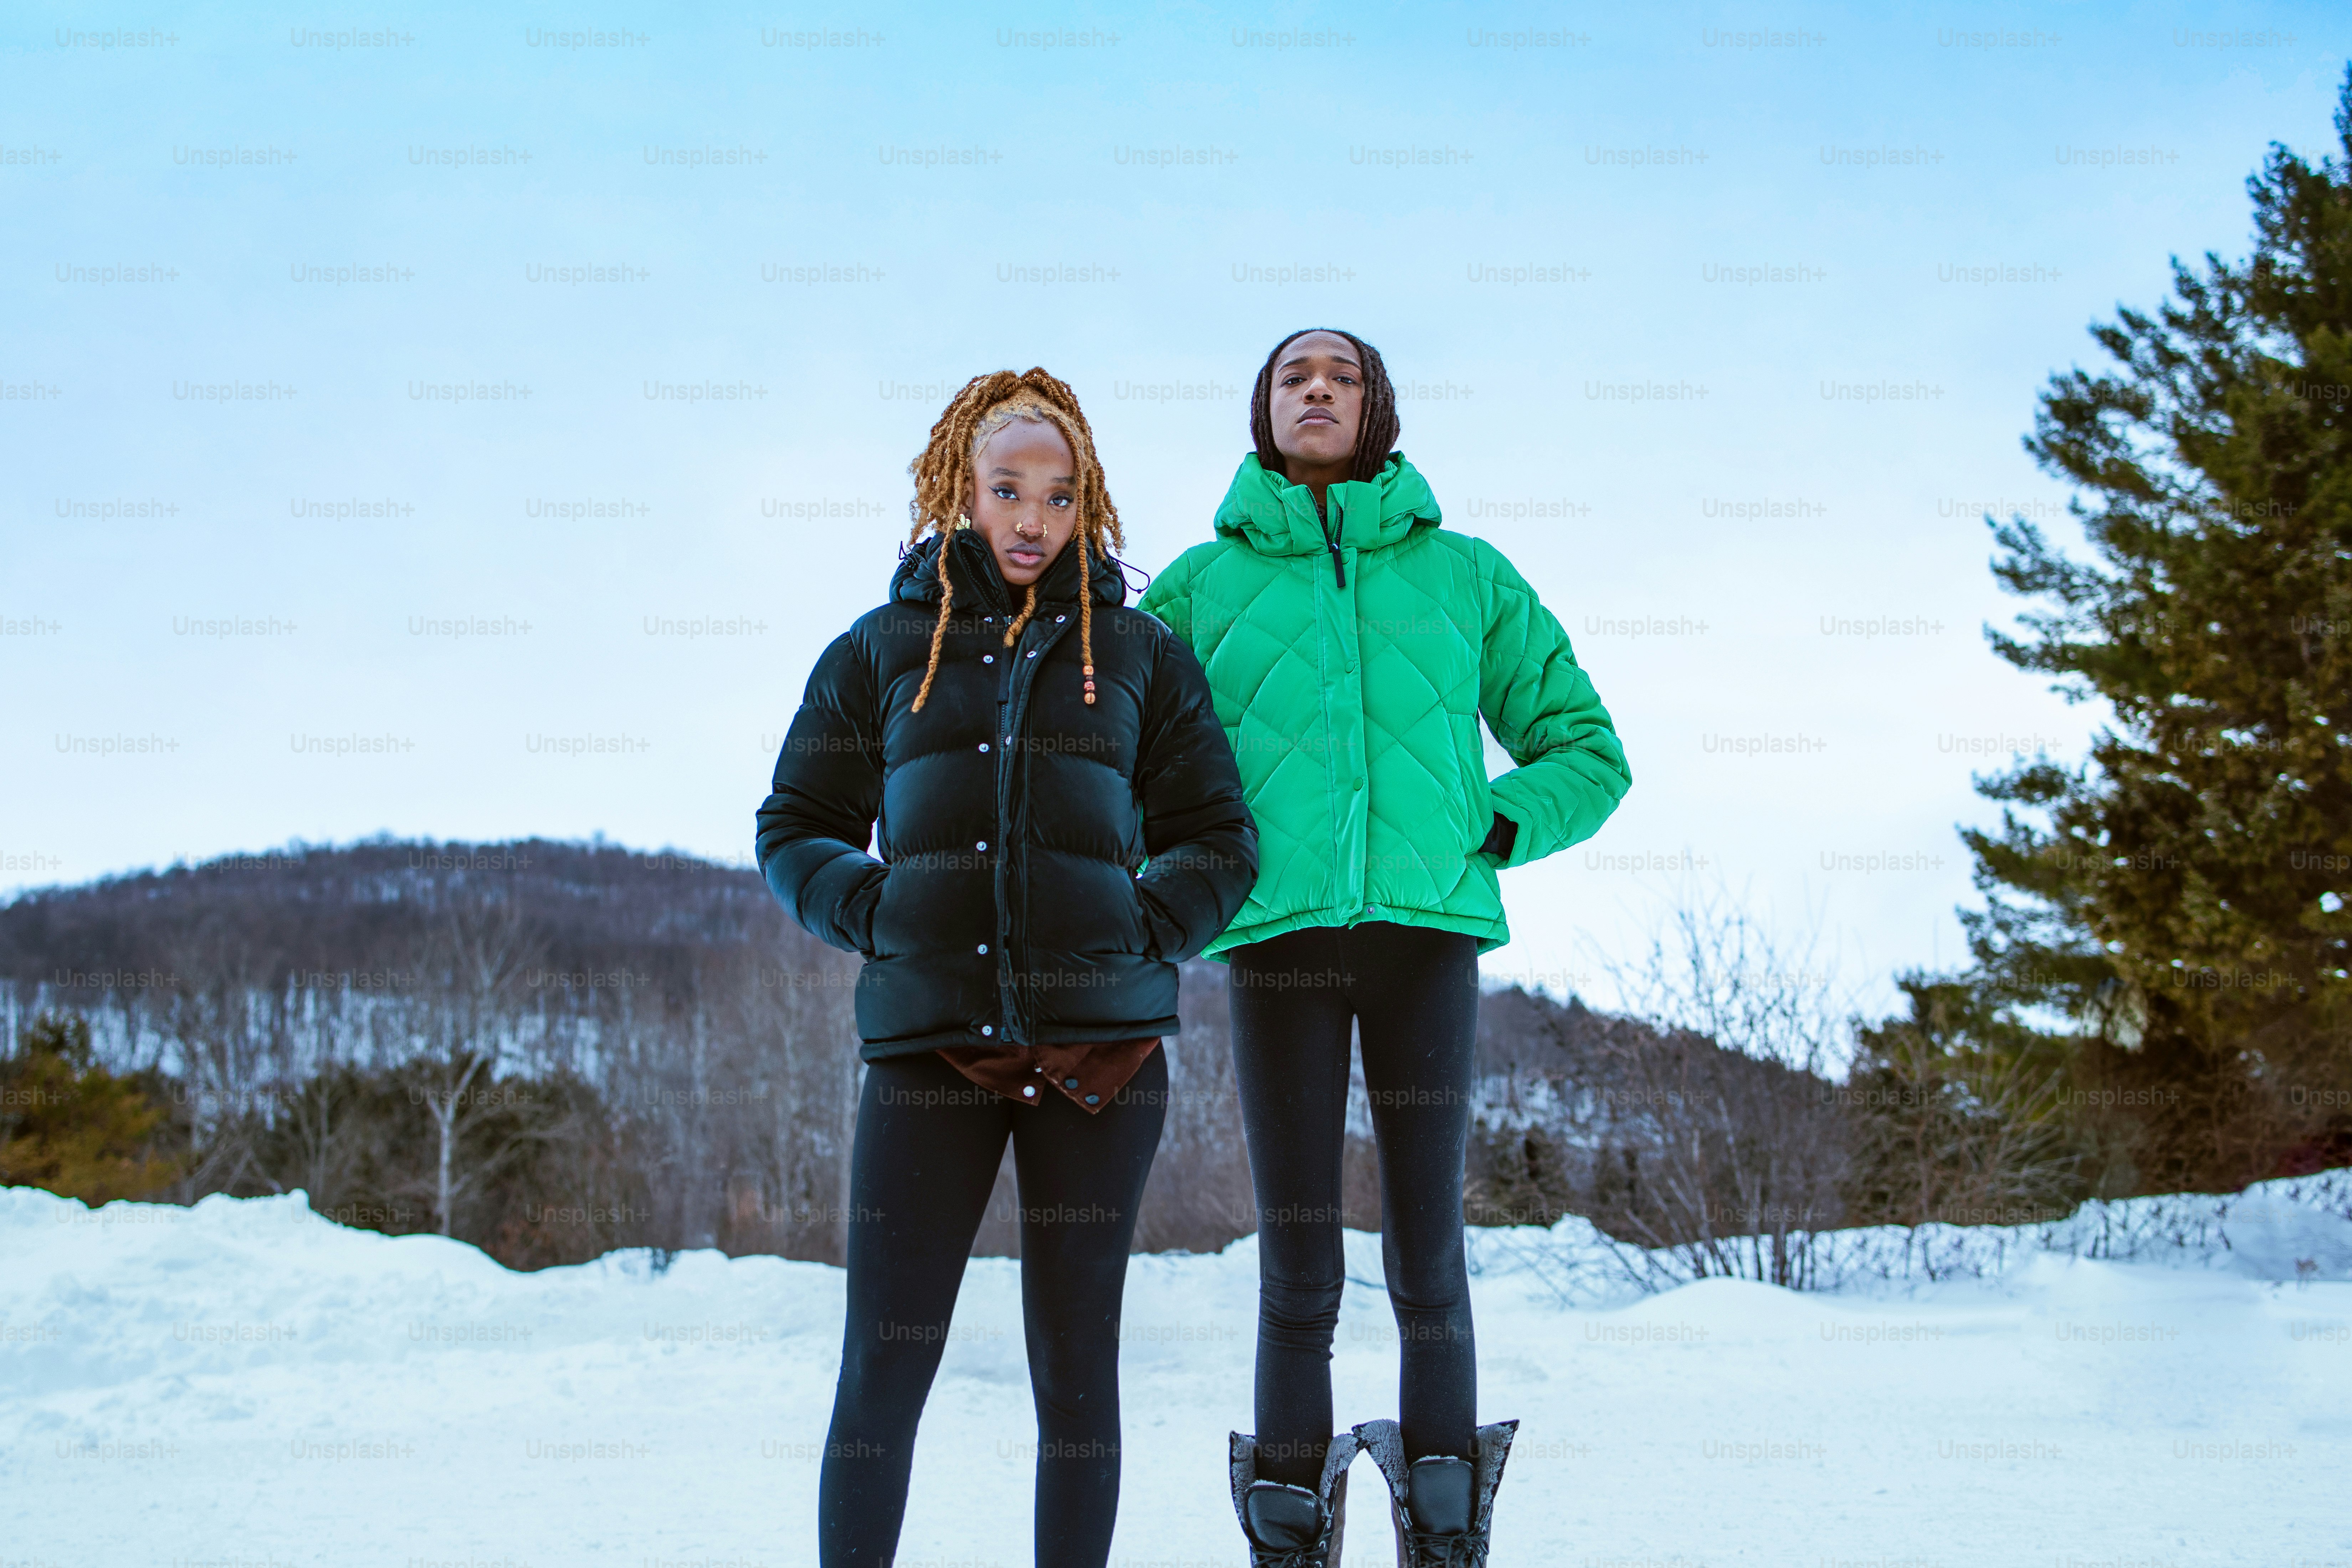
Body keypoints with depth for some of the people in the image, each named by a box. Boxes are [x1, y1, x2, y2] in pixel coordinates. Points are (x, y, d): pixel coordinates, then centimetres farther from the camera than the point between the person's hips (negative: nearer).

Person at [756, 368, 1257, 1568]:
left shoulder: (1138, 653, 13)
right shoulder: (883, 649, 13)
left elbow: (1217, 840, 15)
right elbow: (796, 829, 16)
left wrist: (1145, 931, -1)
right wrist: (881, 919, -1)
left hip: (1097, 1047, 0)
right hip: (930, 1044, 0)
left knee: (1076, 1368, 3)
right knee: (882, 1366, -4)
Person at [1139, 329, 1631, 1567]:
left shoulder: (1467, 577, 13)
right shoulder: (1203, 583, 13)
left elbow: (1588, 754, 16)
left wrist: (1486, 834, 0)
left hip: (1427, 930, 0)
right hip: (1278, 940, 0)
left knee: (1427, 1255, -1)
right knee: (1297, 1274, -2)